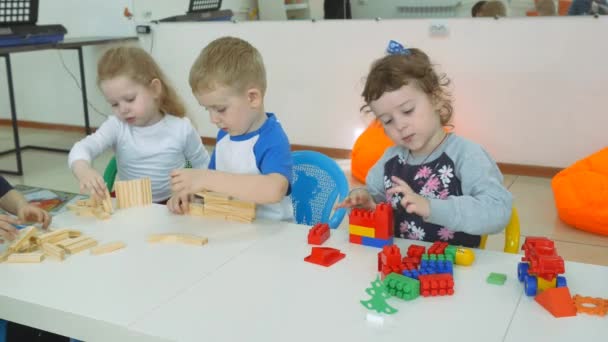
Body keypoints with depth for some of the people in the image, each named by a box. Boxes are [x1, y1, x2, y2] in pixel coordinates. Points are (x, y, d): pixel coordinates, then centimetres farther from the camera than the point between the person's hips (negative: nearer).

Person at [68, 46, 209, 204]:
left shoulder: (181, 128, -9)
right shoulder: (116, 127, -7)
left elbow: (204, 167, 4)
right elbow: (81, 148, -22)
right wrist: (83, 170, -44)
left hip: (171, 205, -1)